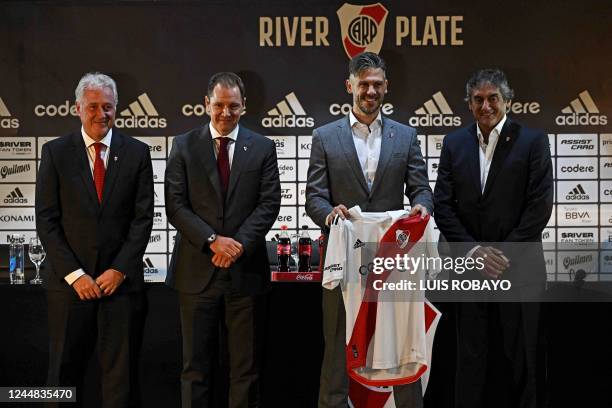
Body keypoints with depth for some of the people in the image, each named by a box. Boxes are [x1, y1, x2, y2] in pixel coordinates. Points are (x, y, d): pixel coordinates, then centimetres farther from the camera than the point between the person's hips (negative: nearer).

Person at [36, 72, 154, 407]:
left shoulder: (137, 152, 3)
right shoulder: (55, 152, 2)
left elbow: (143, 218, 1)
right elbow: (46, 220, -2)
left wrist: (120, 270, -8)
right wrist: (74, 274, -9)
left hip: (121, 279, 0)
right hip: (69, 280, 0)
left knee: (121, 372, 7)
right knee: (64, 370, 9)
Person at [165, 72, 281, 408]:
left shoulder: (262, 148, 7)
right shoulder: (184, 146, 5)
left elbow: (269, 203, 0)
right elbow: (176, 206, -2)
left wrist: (239, 244, -13)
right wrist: (213, 240, -14)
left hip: (246, 268, 1)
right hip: (197, 269, 0)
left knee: (246, 364, 8)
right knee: (195, 363, 8)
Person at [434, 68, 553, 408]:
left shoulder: (533, 141, -1)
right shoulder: (454, 143, 7)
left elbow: (540, 206, -8)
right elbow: (443, 204, 2)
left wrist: (505, 254, -12)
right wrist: (473, 251, -9)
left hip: (519, 271, -2)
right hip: (470, 268, 2)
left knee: (521, 358, 9)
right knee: (470, 357, 9)